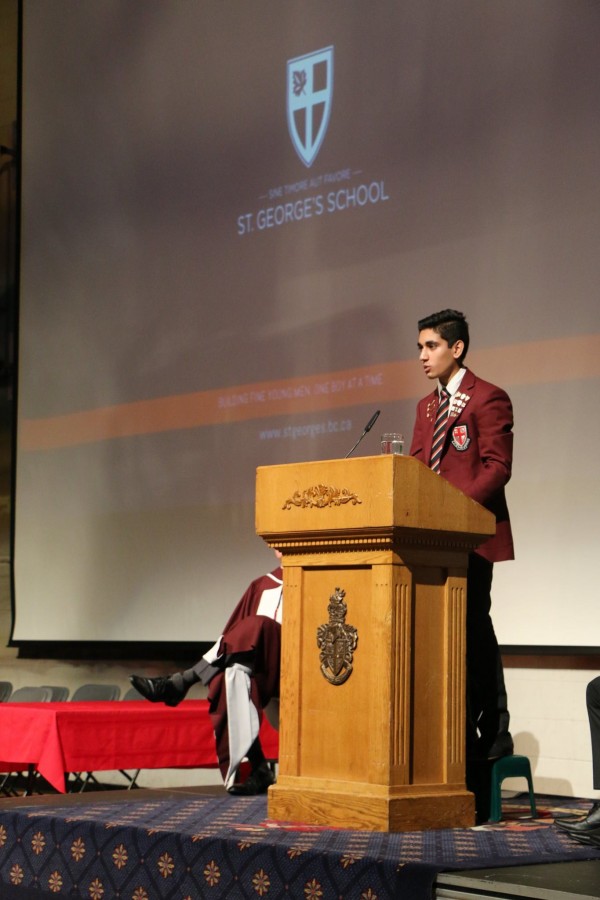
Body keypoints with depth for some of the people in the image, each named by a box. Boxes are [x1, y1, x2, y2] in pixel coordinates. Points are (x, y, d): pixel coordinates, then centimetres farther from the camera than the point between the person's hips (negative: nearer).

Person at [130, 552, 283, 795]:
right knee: (236, 674, -32)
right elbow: (231, 634, 15)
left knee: (256, 627, -31)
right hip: (253, 669, 3)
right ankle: (258, 769, -31)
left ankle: (179, 682, -28)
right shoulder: (260, 586, 19)